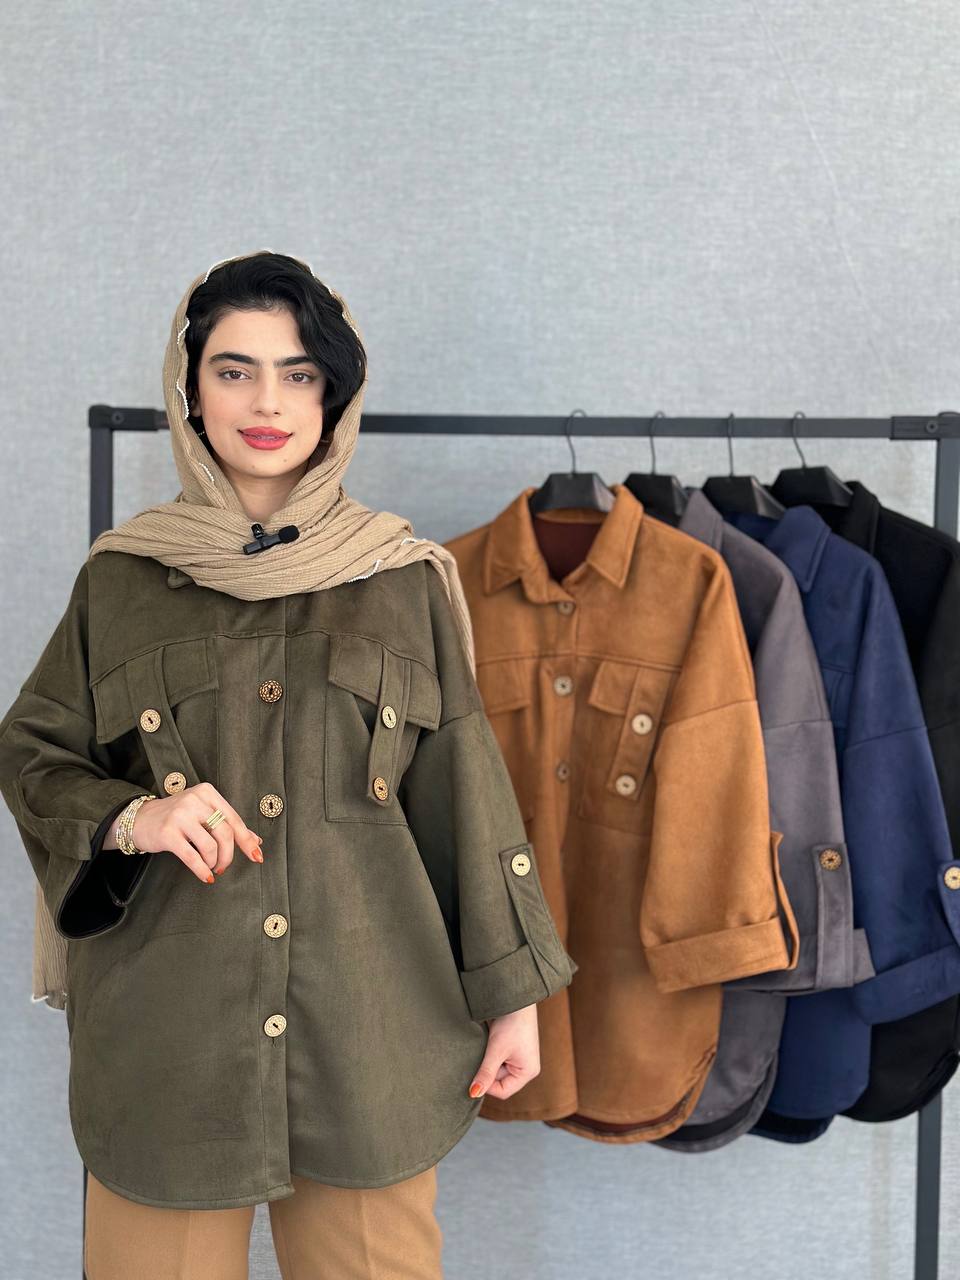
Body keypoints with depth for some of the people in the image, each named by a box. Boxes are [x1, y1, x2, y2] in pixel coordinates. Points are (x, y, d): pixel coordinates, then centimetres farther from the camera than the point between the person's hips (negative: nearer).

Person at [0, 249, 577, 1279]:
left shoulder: (405, 579, 4)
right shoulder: (123, 578, 5)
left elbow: (466, 786, 5)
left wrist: (512, 991, 4)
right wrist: (129, 816, -11)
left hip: (368, 1017, 0)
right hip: (169, 1025, 0)